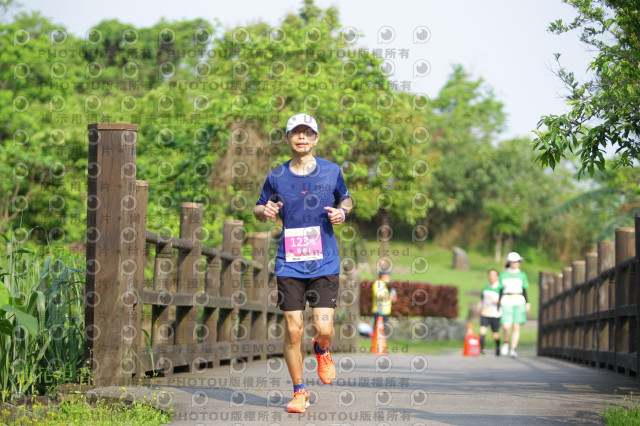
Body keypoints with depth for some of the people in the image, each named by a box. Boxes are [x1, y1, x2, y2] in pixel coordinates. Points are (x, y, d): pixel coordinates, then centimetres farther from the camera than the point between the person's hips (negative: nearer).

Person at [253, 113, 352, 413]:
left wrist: (342, 212, -3)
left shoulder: (332, 171, 3)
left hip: (324, 264, 0)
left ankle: (321, 351, 29)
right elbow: (258, 208, 16)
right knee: (293, 330, -2)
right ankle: (299, 391, 15)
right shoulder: (276, 177, 3)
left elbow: (345, 199, 19)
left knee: (324, 329, -9)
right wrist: (265, 211, -7)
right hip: (289, 264, 1)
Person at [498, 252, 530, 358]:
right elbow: (501, 291, 11)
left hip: (519, 303, 1)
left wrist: (527, 303, 2)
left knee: (516, 327, -7)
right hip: (506, 302, -1)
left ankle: (513, 349, -3)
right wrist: (499, 305, 6)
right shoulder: (503, 275, 10)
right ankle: (506, 342, 14)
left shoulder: (522, 275, 11)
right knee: (506, 326, -14)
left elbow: (524, 291, 12)